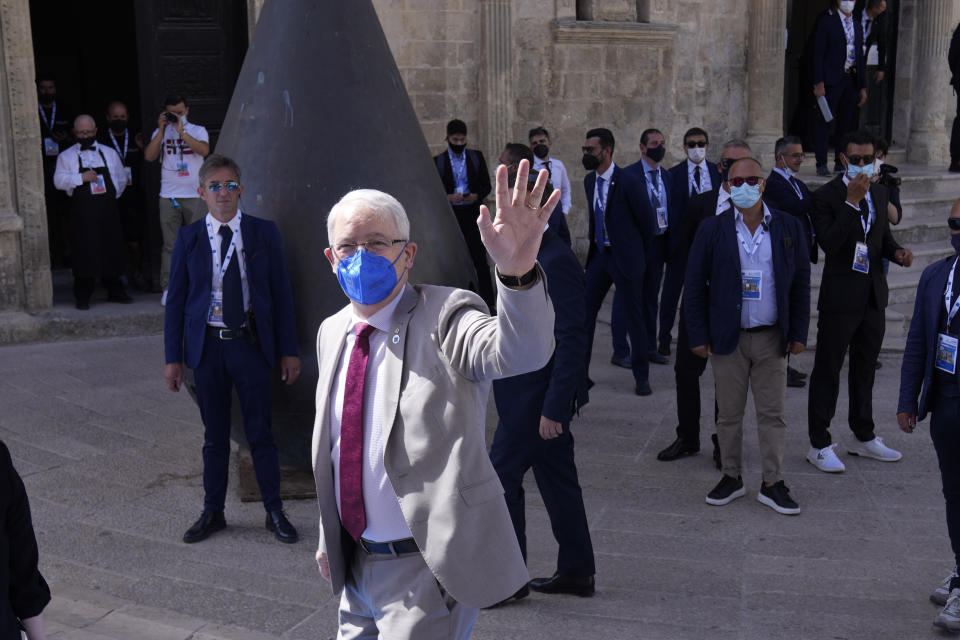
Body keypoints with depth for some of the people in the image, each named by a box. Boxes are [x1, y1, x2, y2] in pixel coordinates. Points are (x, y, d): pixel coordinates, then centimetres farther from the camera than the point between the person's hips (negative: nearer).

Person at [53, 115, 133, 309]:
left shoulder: (109, 153, 15)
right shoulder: (66, 156, 7)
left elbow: (122, 179, 20)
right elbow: (59, 181, -3)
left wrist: (113, 195, 10)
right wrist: (82, 178, -15)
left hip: (108, 209, 3)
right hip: (82, 212, -3)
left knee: (113, 250, 4)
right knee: (84, 252, -5)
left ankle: (115, 291, 17)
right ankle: (82, 296, 2)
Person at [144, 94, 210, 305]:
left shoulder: (198, 131, 7)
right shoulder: (161, 132, 10)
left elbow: (204, 150, -13)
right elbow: (149, 156, -4)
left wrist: (181, 131, -17)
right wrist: (161, 129, -8)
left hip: (194, 195, 0)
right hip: (169, 196, 0)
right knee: (170, 244, -1)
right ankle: (168, 288, 2)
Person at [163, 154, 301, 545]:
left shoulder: (264, 233, 1)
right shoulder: (188, 238, 2)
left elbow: (281, 293, 2)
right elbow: (175, 300, 4)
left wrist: (288, 351, 0)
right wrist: (173, 357, 1)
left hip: (250, 344, -1)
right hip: (207, 347, 1)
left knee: (260, 433, 5)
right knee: (214, 436, 11)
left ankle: (275, 513, 18)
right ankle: (212, 513, 25)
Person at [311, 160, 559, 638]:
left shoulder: (445, 316, -14)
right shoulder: (331, 333, 7)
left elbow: (522, 352, -36)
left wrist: (518, 270, -55)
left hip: (429, 568, -6)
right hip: (354, 564, 7)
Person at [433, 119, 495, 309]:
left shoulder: (476, 157, 9)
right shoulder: (438, 161, 6)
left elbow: (486, 185, 10)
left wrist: (476, 196, -11)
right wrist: (447, 197, -14)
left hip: (472, 214, 0)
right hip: (449, 215, 0)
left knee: (479, 258, -5)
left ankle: (489, 301, -3)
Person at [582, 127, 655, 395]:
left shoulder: (628, 182, -16)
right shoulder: (589, 180, 6)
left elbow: (645, 221, -7)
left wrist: (638, 252, 3)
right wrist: (594, 245, 17)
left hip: (625, 258, -6)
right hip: (599, 255, 6)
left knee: (634, 317, 4)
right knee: (585, 312, 5)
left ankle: (641, 377, 16)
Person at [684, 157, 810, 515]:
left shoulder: (788, 227, 2)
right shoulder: (712, 230, -1)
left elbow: (801, 282, 6)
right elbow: (695, 285, 1)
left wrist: (798, 333, 2)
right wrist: (698, 336, -3)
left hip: (772, 337, 1)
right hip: (728, 337, -1)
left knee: (772, 414, 5)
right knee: (729, 413, 7)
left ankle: (772, 484, 15)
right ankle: (731, 477, 22)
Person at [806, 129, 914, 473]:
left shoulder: (879, 193, 10)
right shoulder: (827, 195, -11)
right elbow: (828, 243, -23)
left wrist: (897, 252, 0)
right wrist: (852, 201, -27)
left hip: (873, 296, 7)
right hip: (840, 297, -7)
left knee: (865, 368, 17)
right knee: (827, 371, -1)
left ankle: (864, 438, 31)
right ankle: (819, 445, 8)